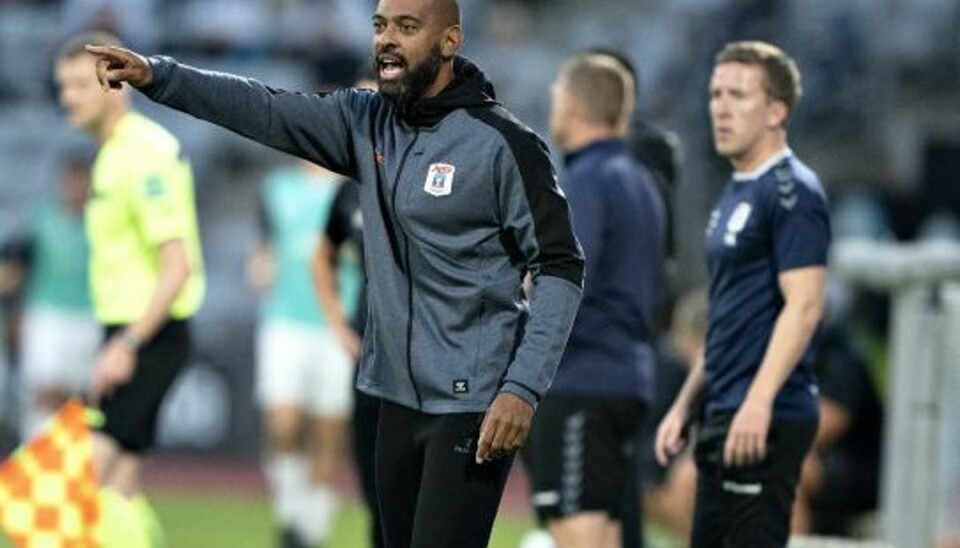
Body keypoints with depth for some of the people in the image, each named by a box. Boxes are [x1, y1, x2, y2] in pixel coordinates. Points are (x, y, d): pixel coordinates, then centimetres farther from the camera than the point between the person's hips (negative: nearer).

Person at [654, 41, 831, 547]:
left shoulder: (792, 192, -11)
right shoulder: (735, 193, 19)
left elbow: (803, 306, -19)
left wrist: (758, 402, -26)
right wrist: (684, 405, 22)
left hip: (766, 421, -10)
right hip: (724, 417, 10)